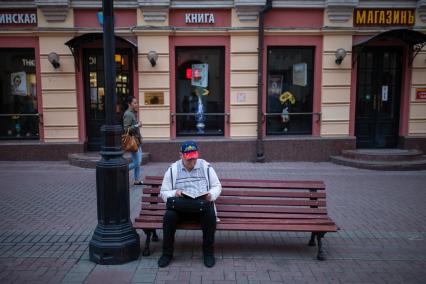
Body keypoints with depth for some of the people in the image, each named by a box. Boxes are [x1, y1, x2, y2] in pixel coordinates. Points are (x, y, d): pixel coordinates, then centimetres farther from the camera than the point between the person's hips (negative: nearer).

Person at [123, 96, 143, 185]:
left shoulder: (133, 113, 15)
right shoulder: (128, 114, -14)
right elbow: (126, 129, -20)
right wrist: (137, 125, -20)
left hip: (137, 141, 10)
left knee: (138, 162, 11)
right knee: (136, 163, -8)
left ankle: (137, 180, 18)